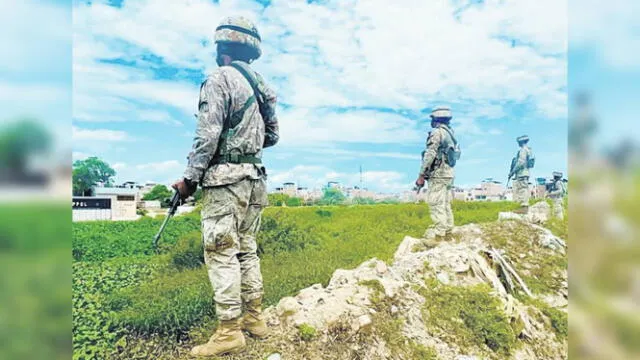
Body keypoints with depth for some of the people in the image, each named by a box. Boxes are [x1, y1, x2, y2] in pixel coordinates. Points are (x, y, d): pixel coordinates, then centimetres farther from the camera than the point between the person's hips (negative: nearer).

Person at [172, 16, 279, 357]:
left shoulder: (219, 78, -8)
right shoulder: (261, 86, 15)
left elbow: (208, 135, -16)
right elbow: (272, 136, 18)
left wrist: (189, 179, -10)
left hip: (224, 177, -8)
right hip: (254, 177, 8)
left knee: (221, 253, -3)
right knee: (246, 249, 13)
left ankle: (229, 331, 2)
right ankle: (254, 318, 21)